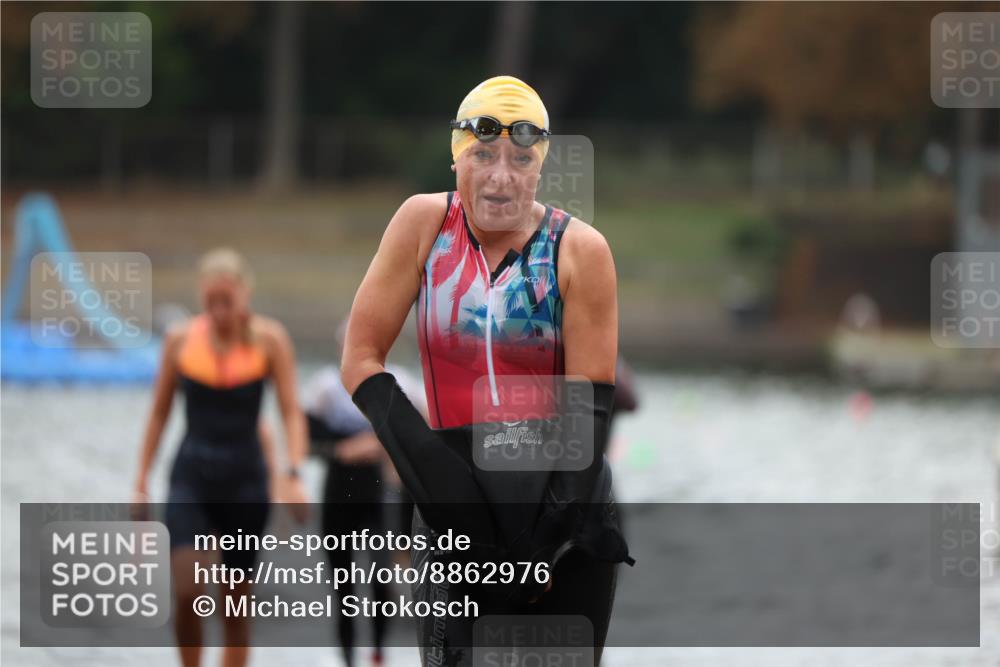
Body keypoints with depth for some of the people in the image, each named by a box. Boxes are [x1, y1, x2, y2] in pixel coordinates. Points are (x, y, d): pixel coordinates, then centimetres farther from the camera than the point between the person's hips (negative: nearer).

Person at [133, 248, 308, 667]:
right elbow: (159, 413, 9)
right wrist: (141, 484, 8)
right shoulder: (180, 340, 1)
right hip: (191, 478, 0)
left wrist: (293, 474, -20)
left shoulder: (269, 340, -3)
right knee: (186, 593, -16)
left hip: (245, 479, 0)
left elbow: (291, 412, -5)